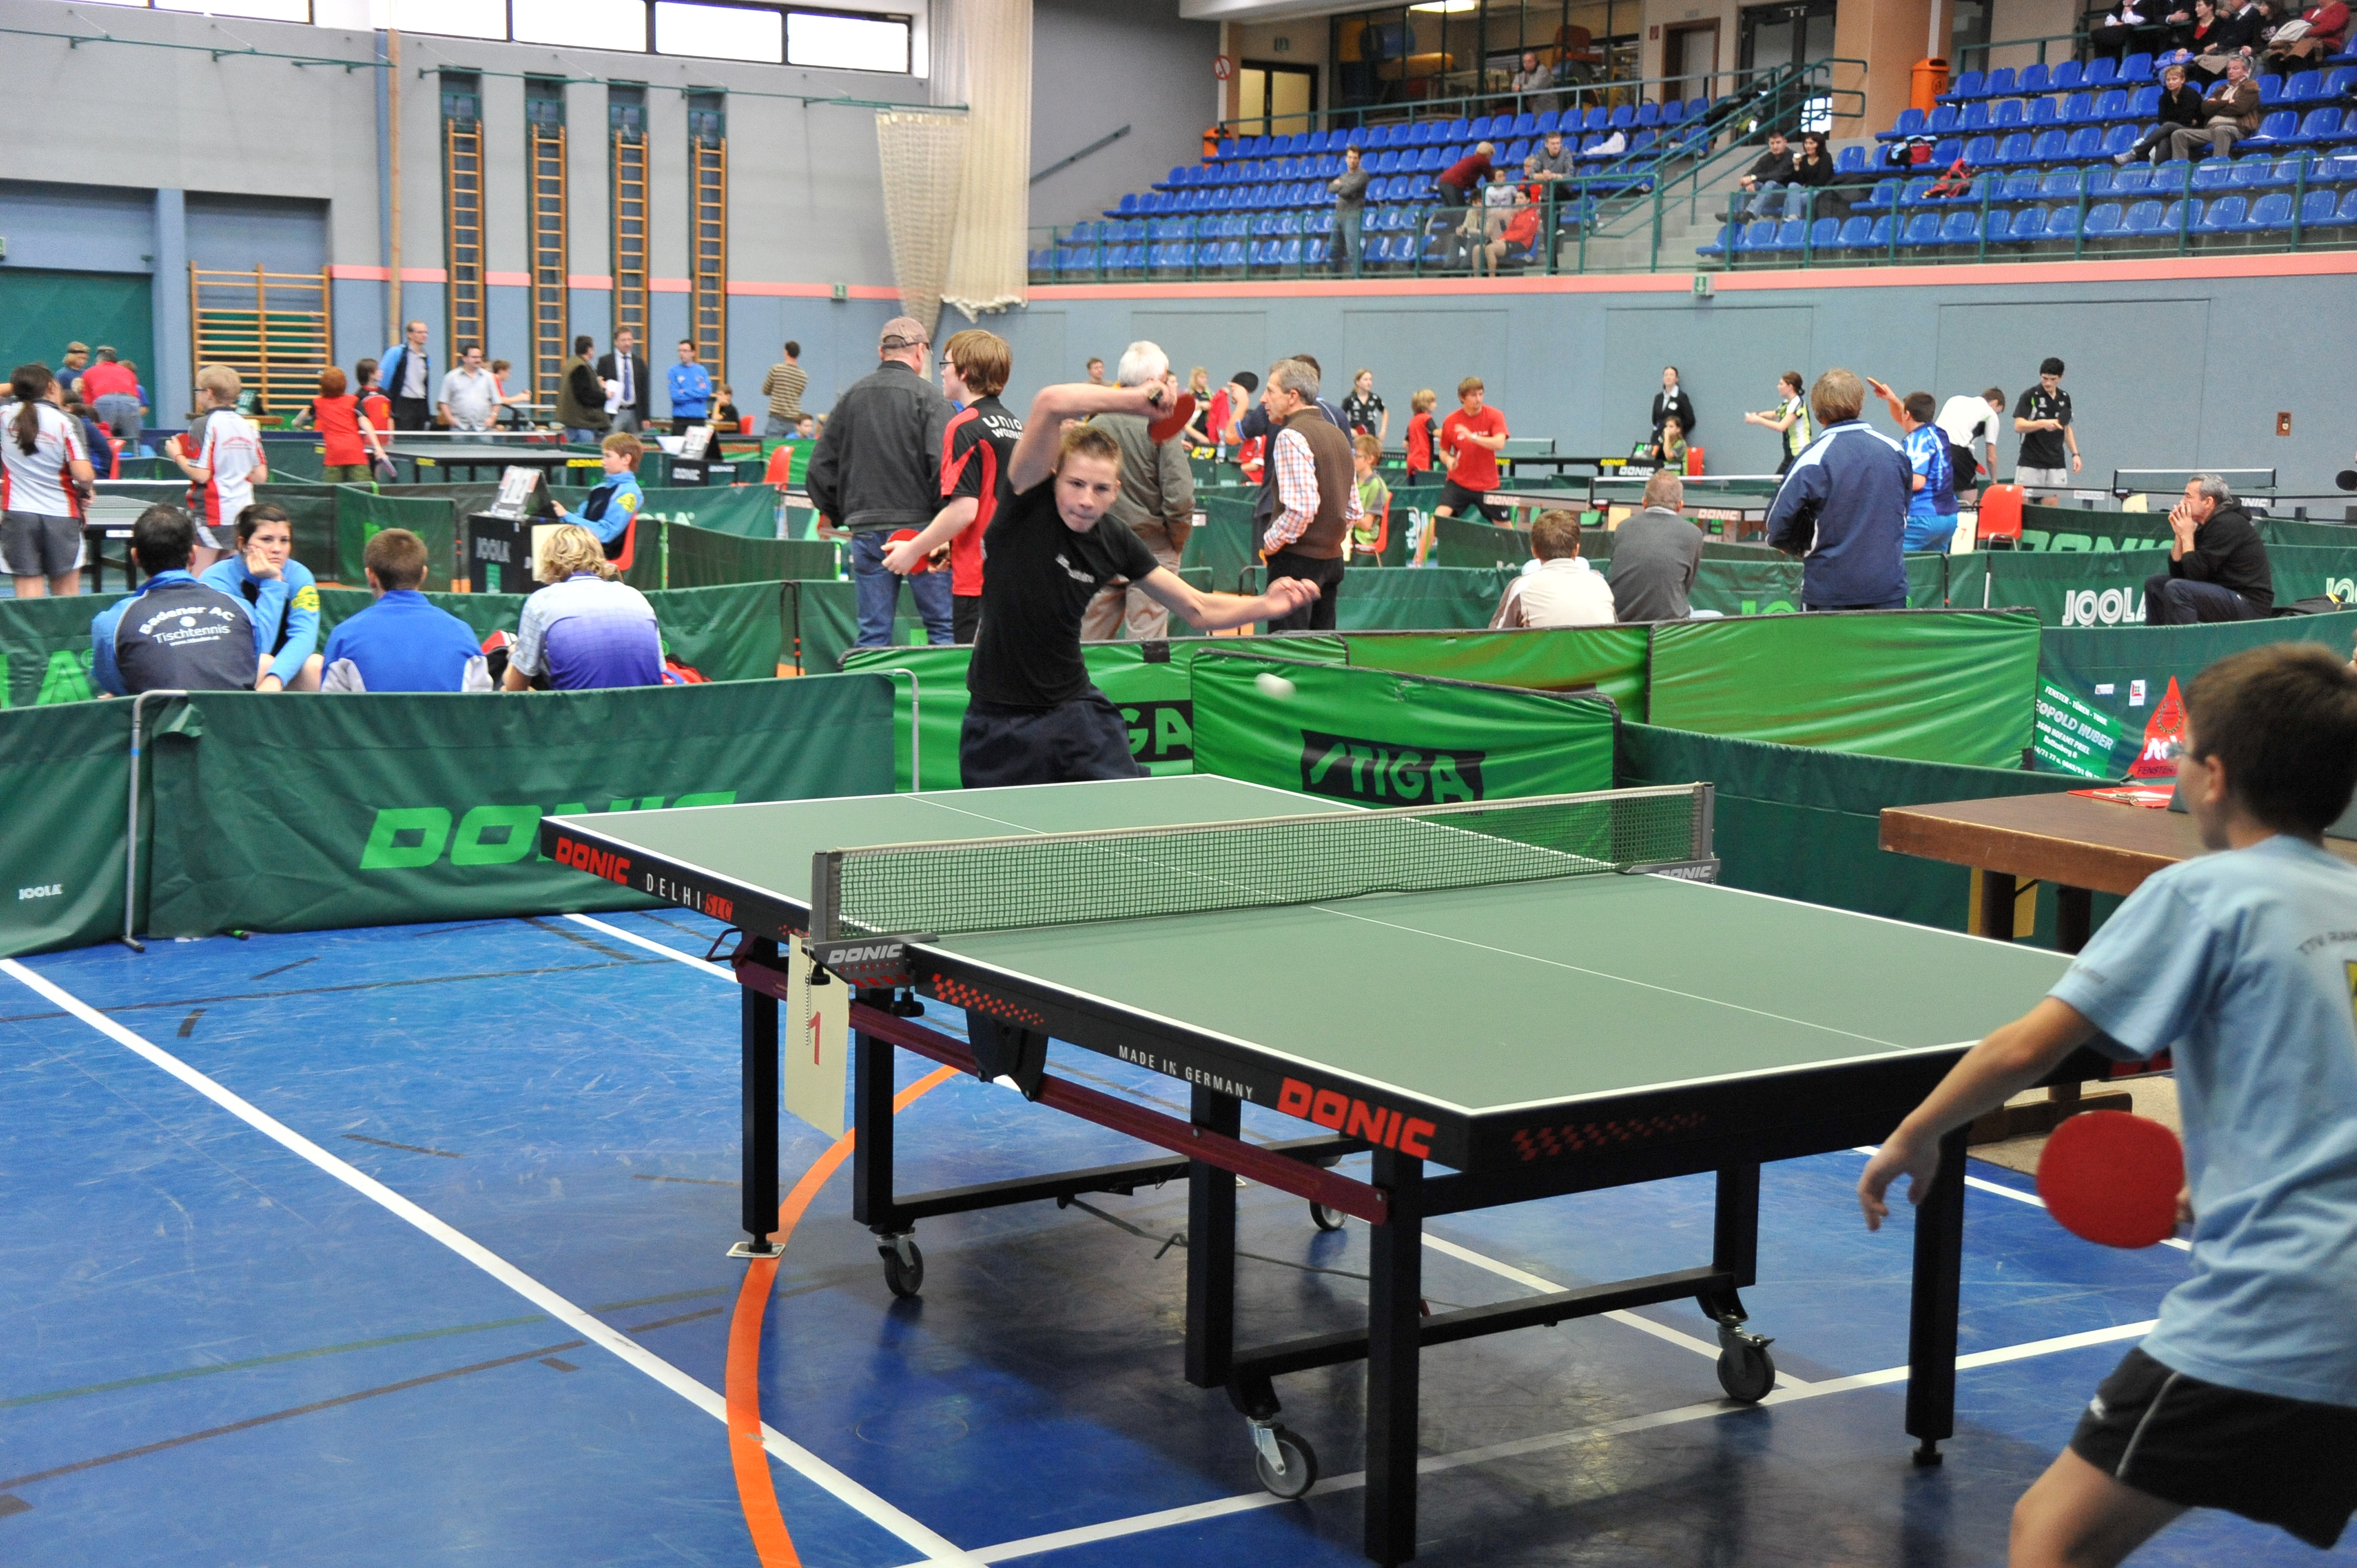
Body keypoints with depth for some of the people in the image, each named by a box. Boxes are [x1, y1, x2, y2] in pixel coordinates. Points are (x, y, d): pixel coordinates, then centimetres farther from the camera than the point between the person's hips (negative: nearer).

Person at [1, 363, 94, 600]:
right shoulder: (67, 422, -7)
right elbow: (84, 475, -15)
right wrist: (85, 491, 5)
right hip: (61, 515, -2)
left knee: (28, 590, 2)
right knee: (66, 595, 8)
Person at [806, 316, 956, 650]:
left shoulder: (851, 396, 10)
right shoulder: (928, 397, -5)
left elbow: (820, 470, 12)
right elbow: (943, 468, -15)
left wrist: (839, 517, 20)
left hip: (865, 529, 4)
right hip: (920, 526, -4)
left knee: (872, 633, 7)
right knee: (944, 627, 2)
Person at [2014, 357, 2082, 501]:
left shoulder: (2065, 398, 12)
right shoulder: (2030, 396, -4)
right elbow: (2018, 426, -14)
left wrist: (2075, 454, 14)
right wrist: (2043, 424, -28)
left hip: (2056, 464, 4)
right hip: (2030, 464, -4)